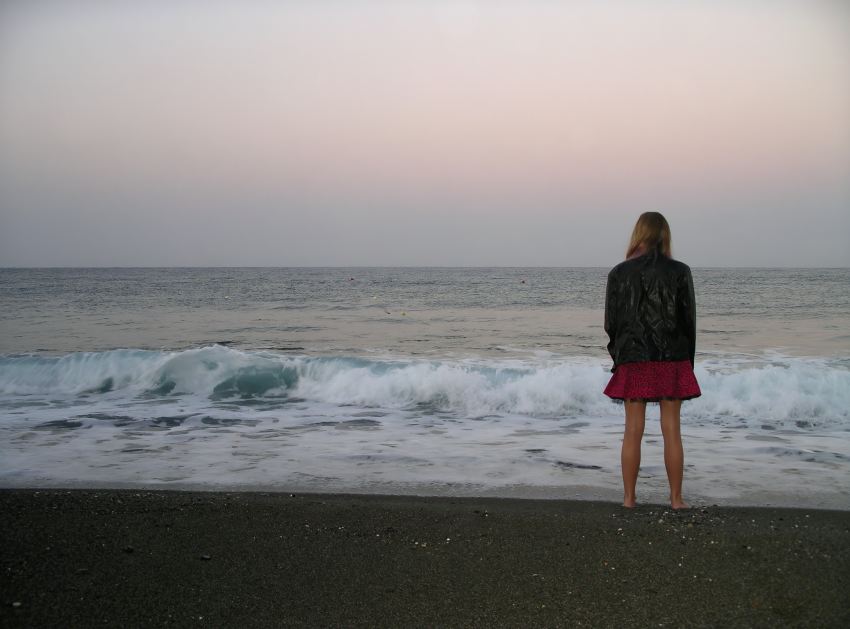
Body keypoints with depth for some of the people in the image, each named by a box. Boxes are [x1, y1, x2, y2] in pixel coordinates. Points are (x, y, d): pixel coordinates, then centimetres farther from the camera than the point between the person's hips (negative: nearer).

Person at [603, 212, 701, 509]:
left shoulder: (619, 273, -3)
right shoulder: (679, 272, -4)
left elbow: (611, 322, 0)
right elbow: (689, 319, -1)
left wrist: (618, 357, 14)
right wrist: (688, 361, 9)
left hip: (633, 360, 0)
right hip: (672, 361, 0)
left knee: (633, 430, 6)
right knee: (672, 430, 6)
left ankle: (629, 497, 10)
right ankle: (676, 498, 11)